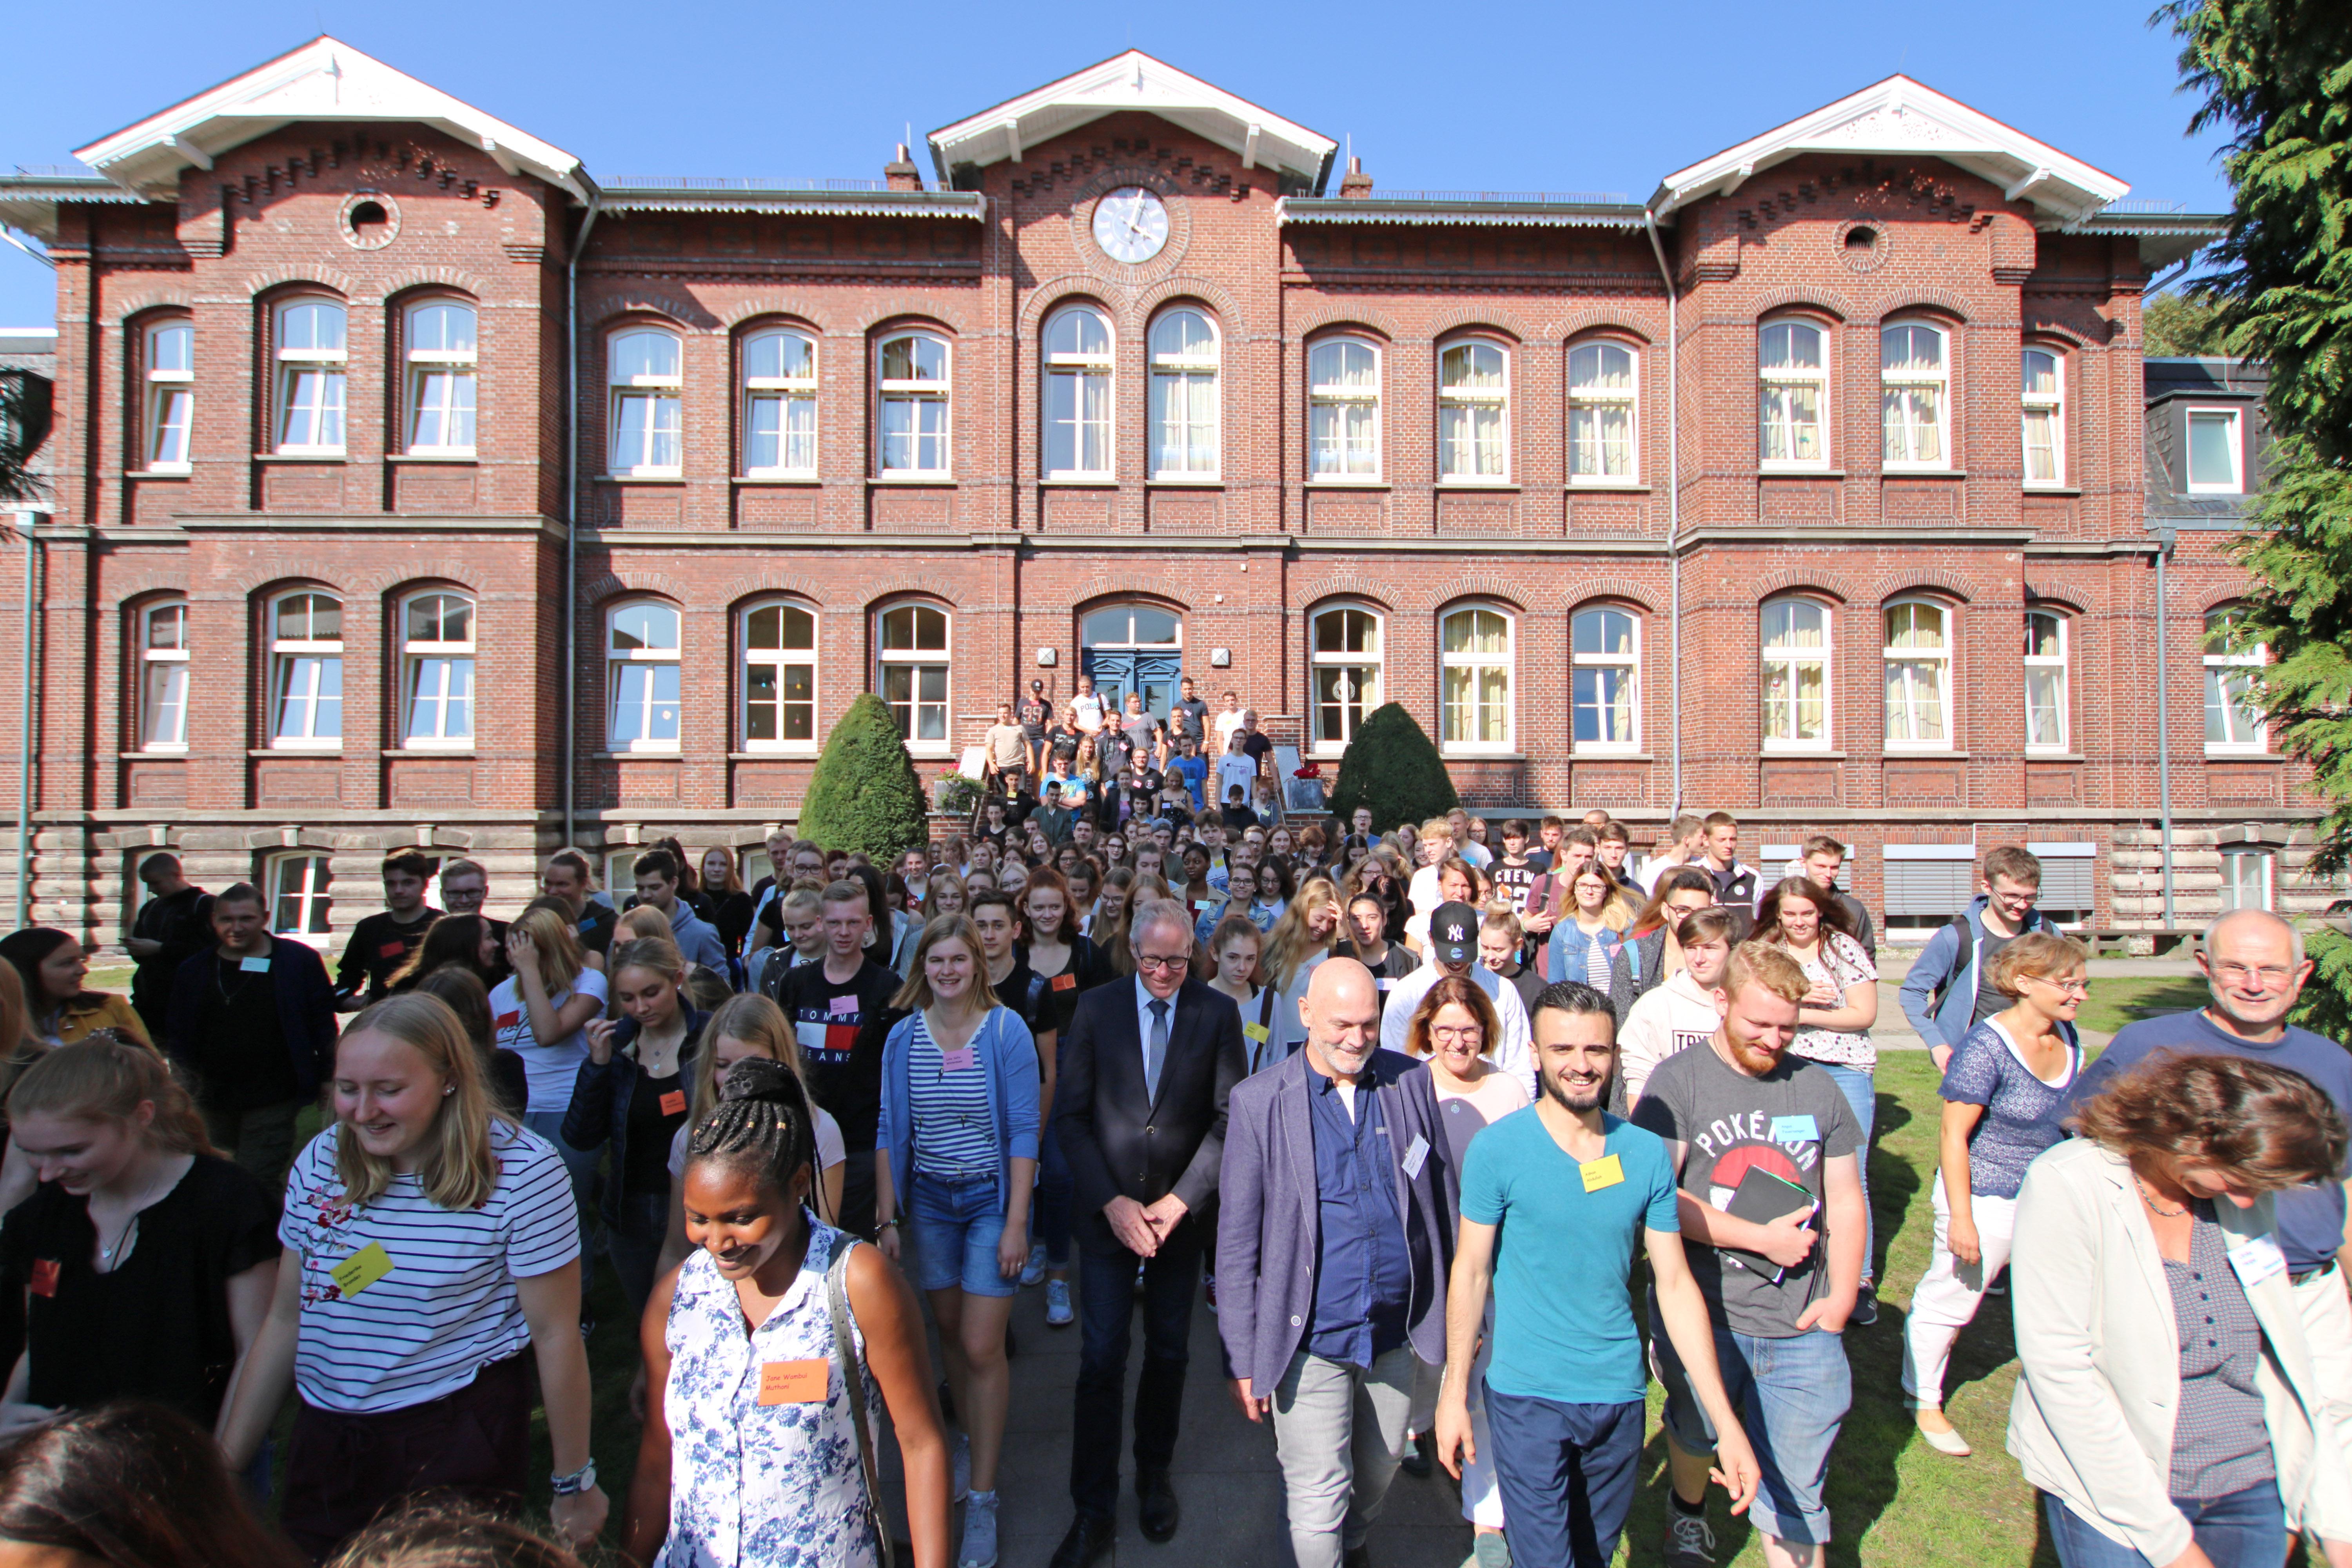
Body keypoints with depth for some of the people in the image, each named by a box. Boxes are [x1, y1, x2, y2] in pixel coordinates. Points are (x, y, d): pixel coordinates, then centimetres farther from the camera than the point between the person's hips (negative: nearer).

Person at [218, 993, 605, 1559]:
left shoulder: (521, 1172, -18)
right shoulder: (320, 1162, -2)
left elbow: (555, 1334, -13)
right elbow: (284, 1321, 7)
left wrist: (574, 1484, -7)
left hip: (456, 1445, -5)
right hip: (324, 1438, 5)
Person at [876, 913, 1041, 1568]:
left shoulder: (1006, 1030, -11)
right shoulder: (903, 1037, -2)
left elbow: (1023, 1131, -11)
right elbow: (891, 1132, 3)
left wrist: (1016, 1223, -13)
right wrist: (888, 1217, 0)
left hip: (991, 1196, -3)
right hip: (928, 1199, 3)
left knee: (981, 1347, -4)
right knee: (950, 1332, 15)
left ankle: (983, 1497, 10)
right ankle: (970, 1438, 39)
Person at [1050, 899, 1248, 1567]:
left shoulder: (1217, 1014, -4)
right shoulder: (1096, 1008, -3)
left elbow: (1229, 1119, -4)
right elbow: (1071, 1115, -4)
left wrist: (1181, 1199, -12)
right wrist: (1111, 1201, -12)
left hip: (1182, 1211, 1)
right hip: (1106, 1211, -1)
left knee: (1169, 1352, 13)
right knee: (1101, 1357, 0)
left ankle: (1155, 1475, 36)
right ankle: (1093, 1510, 14)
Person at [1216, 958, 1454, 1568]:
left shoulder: (1412, 1081, -2)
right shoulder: (1259, 1101, -10)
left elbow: (1442, 1198, 7)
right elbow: (1236, 1240, -6)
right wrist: (1242, 1358, -6)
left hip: (1398, 1331, 4)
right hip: (1311, 1338, -3)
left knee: (1379, 1470, 21)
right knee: (1319, 1497, -1)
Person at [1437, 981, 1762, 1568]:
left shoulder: (1648, 1155, -3)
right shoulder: (1496, 1150, -13)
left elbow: (1675, 1285, 0)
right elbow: (1470, 1273, -6)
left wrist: (1727, 1422, -2)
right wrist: (1454, 1392, -3)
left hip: (1620, 1394, 4)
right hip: (1527, 1395, -4)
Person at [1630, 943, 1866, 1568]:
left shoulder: (1816, 1086, 5)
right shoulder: (1678, 1081, -8)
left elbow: (1845, 1199, 10)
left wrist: (1842, 1294, -2)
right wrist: (1762, 1238, -15)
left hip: (1802, 1329, 2)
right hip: (1702, 1316, -2)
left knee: (1796, 1492, 5)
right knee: (1695, 1436, 22)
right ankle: (1688, 1511, 51)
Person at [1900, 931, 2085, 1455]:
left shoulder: (2067, 1039, -1)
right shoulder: (1987, 1046, -24)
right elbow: (1953, 1134, -22)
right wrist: (1960, 1217, -22)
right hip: (1986, 1198, -7)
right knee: (1950, 1299, 8)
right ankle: (1922, 1398, 29)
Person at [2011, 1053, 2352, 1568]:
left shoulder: (2243, 1192, -1)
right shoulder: (2067, 1186, -21)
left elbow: (2286, 1356, 8)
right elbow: (2059, 1372, -21)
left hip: (2253, 1486, 5)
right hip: (2111, 1487, -5)